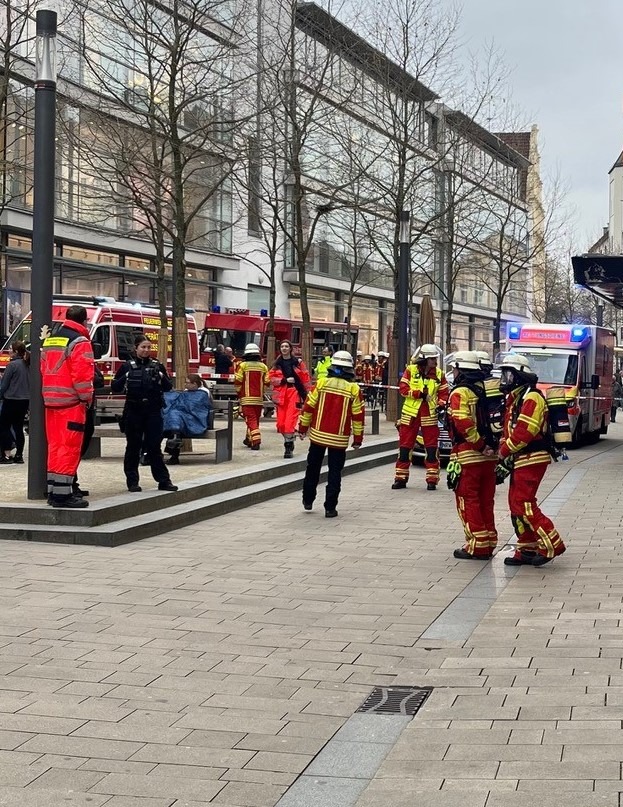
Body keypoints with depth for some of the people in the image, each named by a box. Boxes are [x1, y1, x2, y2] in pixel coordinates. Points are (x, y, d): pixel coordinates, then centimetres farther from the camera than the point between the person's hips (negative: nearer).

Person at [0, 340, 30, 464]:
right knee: (18, 427, 12)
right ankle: (19, 455, 12)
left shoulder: (12, 365, -14)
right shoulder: (27, 365, 8)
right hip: (25, 400, 7)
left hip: (12, 400, -7)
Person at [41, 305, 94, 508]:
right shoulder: (80, 342, -10)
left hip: (50, 400, 8)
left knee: (55, 445, 12)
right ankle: (62, 493, -9)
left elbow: (43, 369, 18)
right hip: (71, 402, -8)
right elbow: (82, 374, -16)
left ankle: (52, 491, 15)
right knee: (70, 447, -7)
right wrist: (87, 398, -7)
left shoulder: (50, 339, 16)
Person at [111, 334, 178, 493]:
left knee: (154, 446, 2)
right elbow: (114, 387, 1)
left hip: (153, 411, 1)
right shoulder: (127, 366, 2)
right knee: (133, 446, 5)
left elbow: (168, 388, 6)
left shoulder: (157, 365, 6)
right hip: (133, 411, -1)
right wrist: (125, 378, -16)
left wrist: (161, 377, -13)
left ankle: (163, 480, 6)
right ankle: (132, 481, 11)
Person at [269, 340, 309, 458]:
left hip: (294, 392, -3)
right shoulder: (277, 364, 11)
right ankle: (289, 441, 24)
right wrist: (285, 380, -9)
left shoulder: (298, 362, 3)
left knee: (290, 421, -13)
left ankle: (289, 447, -7)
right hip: (281, 394, 3)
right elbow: (272, 379, 2)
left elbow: (305, 379, 1)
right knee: (281, 423, 3)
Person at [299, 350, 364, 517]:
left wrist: (303, 427, 11)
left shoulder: (322, 383, -4)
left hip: (318, 435, 1)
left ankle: (308, 500, 26)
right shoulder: (354, 389, -5)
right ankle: (330, 508, 2)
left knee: (313, 469, 17)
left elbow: (309, 406, -1)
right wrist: (358, 438, 6)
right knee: (335, 472, 5)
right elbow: (358, 415, -2)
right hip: (339, 439, -1)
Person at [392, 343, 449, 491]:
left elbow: (444, 393, 5)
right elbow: (403, 389, -9)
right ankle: (400, 478, 14)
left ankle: (432, 480, 6)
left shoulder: (438, 374, 2)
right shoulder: (410, 370, -3)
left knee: (432, 448, -1)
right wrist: (419, 393, -19)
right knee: (404, 447, 5)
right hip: (410, 414, -1)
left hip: (430, 415, 1)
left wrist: (441, 404, -13)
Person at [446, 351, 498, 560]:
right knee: (485, 501, 13)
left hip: (469, 455, -7)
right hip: (488, 456, 7)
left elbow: (463, 424, -22)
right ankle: (488, 543, 18)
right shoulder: (483, 390, 14)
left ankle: (477, 546, -1)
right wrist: (489, 446, 5)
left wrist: (480, 446, -17)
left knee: (468, 501, -1)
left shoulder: (460, 393, -9)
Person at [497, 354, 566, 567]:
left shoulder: (531, 398, -15)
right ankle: (527, 550, 15)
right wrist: (503, 455, 7)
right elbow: (509, 429, 20)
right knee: (516, 504, 10)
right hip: (519, 460, 10)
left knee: (523, 504, -13)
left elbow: (524, 431, -22)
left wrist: (503, 451, -13)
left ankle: (552, 545, -10)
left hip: (531, 459, -10)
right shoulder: (514, 398, 18)